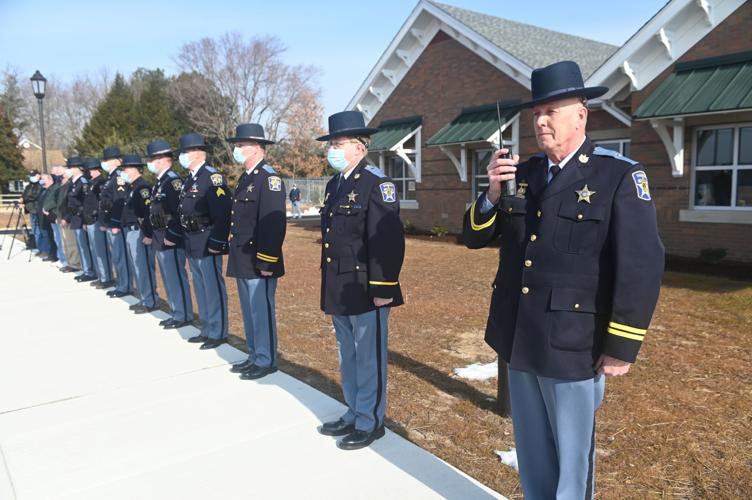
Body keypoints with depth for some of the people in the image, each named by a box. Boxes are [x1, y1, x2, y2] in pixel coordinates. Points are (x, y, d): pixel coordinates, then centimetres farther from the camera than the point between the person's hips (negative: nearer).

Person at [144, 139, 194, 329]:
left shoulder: (174, 180, -15)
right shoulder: (159, 182, 16)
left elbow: (180, 211, -22)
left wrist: (171, 236, -21)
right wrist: (153, 235, 17)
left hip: (171, 241, -10)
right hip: (160, 240, 10)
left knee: (177, 278, -2)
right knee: (169, 278, 15)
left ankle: (183, 316, 7)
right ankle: (175, 313, 25)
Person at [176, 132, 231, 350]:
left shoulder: (212, 177, -14)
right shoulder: (190, 179, 15)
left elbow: (223, 213, -21)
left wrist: (216, 243, -22)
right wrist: (183, 238, 17)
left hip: (207, 244, -9)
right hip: (191, 244, 10)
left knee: (213, 288, -1)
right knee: (200, 288, 16)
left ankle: (218, 333, 10)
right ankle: (207, 330, 27)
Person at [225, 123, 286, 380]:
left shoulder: (269, 177, -13)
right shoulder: (245, 178, 16)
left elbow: (274, 223, -20)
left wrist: (266, 262, -21)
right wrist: (235, 254, 18)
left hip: (259, 262, -9)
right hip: (243, 261, 9)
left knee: (262, 312, 0)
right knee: (250, 312, 17)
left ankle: (266, 361, 13)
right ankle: (254, 356, 29)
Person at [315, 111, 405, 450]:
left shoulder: (377, 183, -13)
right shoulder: (335, 184, 14)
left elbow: (388, 240, -19)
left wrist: (383, 288, -21)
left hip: (365, 291, -9)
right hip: (339, 290, 9)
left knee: (368, 359, 5)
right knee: (348, 357, 19)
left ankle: (370, 422, 21)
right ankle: (354, 414, 35)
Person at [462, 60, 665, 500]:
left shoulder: (620, 176, -11)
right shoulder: (523, 174, 6)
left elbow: (641, 267, -14)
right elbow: (475, 237, 6)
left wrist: (622, 347, -14)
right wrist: (493, 193, -13)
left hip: (572, 344, -5)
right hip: (518, 338, 5)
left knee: (572, 453, 14)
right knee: (531, 449, 21)